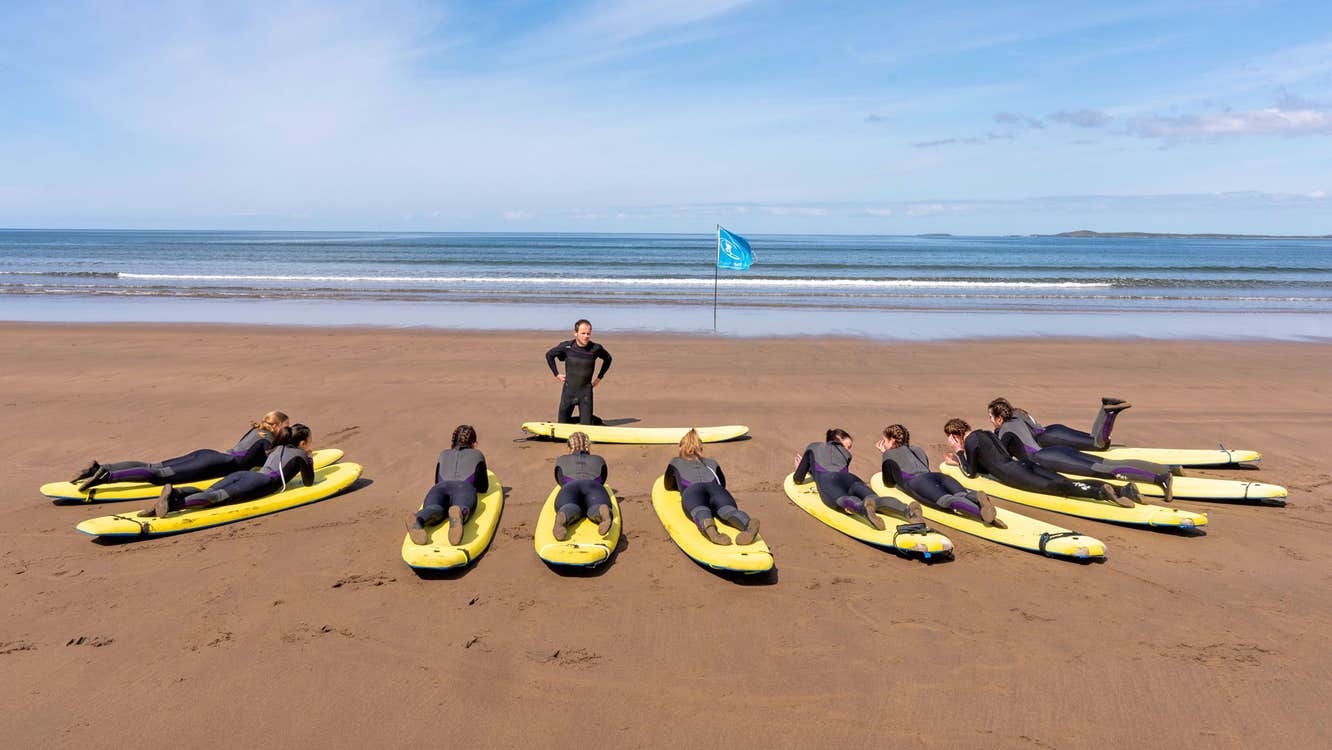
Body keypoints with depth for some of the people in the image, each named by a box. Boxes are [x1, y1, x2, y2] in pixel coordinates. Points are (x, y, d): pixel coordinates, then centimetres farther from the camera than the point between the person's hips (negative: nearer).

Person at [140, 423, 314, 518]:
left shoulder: (279, 448, 36)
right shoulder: (300, 454, 14)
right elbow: (308, 482, 19)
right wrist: (310, 460, 35)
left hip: (242, 473, 7)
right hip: (261, 482, -7)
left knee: (207, 493, -13)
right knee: (218, 497, -26)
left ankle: (174, 493, -40)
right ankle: (174, 504, -47)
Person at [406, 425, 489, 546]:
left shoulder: (444, 454, 40)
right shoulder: (477, 455, 33)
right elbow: (483, 487, 32)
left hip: (441, 487, 3)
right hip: (464, 488, -2)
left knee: (435, 509, -27)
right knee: (462, 507, -33)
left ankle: (417, 519, -64)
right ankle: (458, 514, -71)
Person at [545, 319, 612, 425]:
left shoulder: (596, 348, -10)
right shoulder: (566, 346, -10)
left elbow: (608, 359, 12)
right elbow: (549, 355, 8)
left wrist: (599, 377, 8)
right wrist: (556, 374, 6)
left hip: (586, 391, -1)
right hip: (568, 390, 1)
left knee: (586, 424, -4)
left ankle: (595, 420, 29)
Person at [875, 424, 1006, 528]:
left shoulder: (889, 454, 24)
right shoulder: (918, 450, 40)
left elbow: (889, 482, 29)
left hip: (916, 481, -5)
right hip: (937, 475, 5)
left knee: (947, 500, -30)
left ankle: (982, 513, -58)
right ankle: (976, 496, -56)